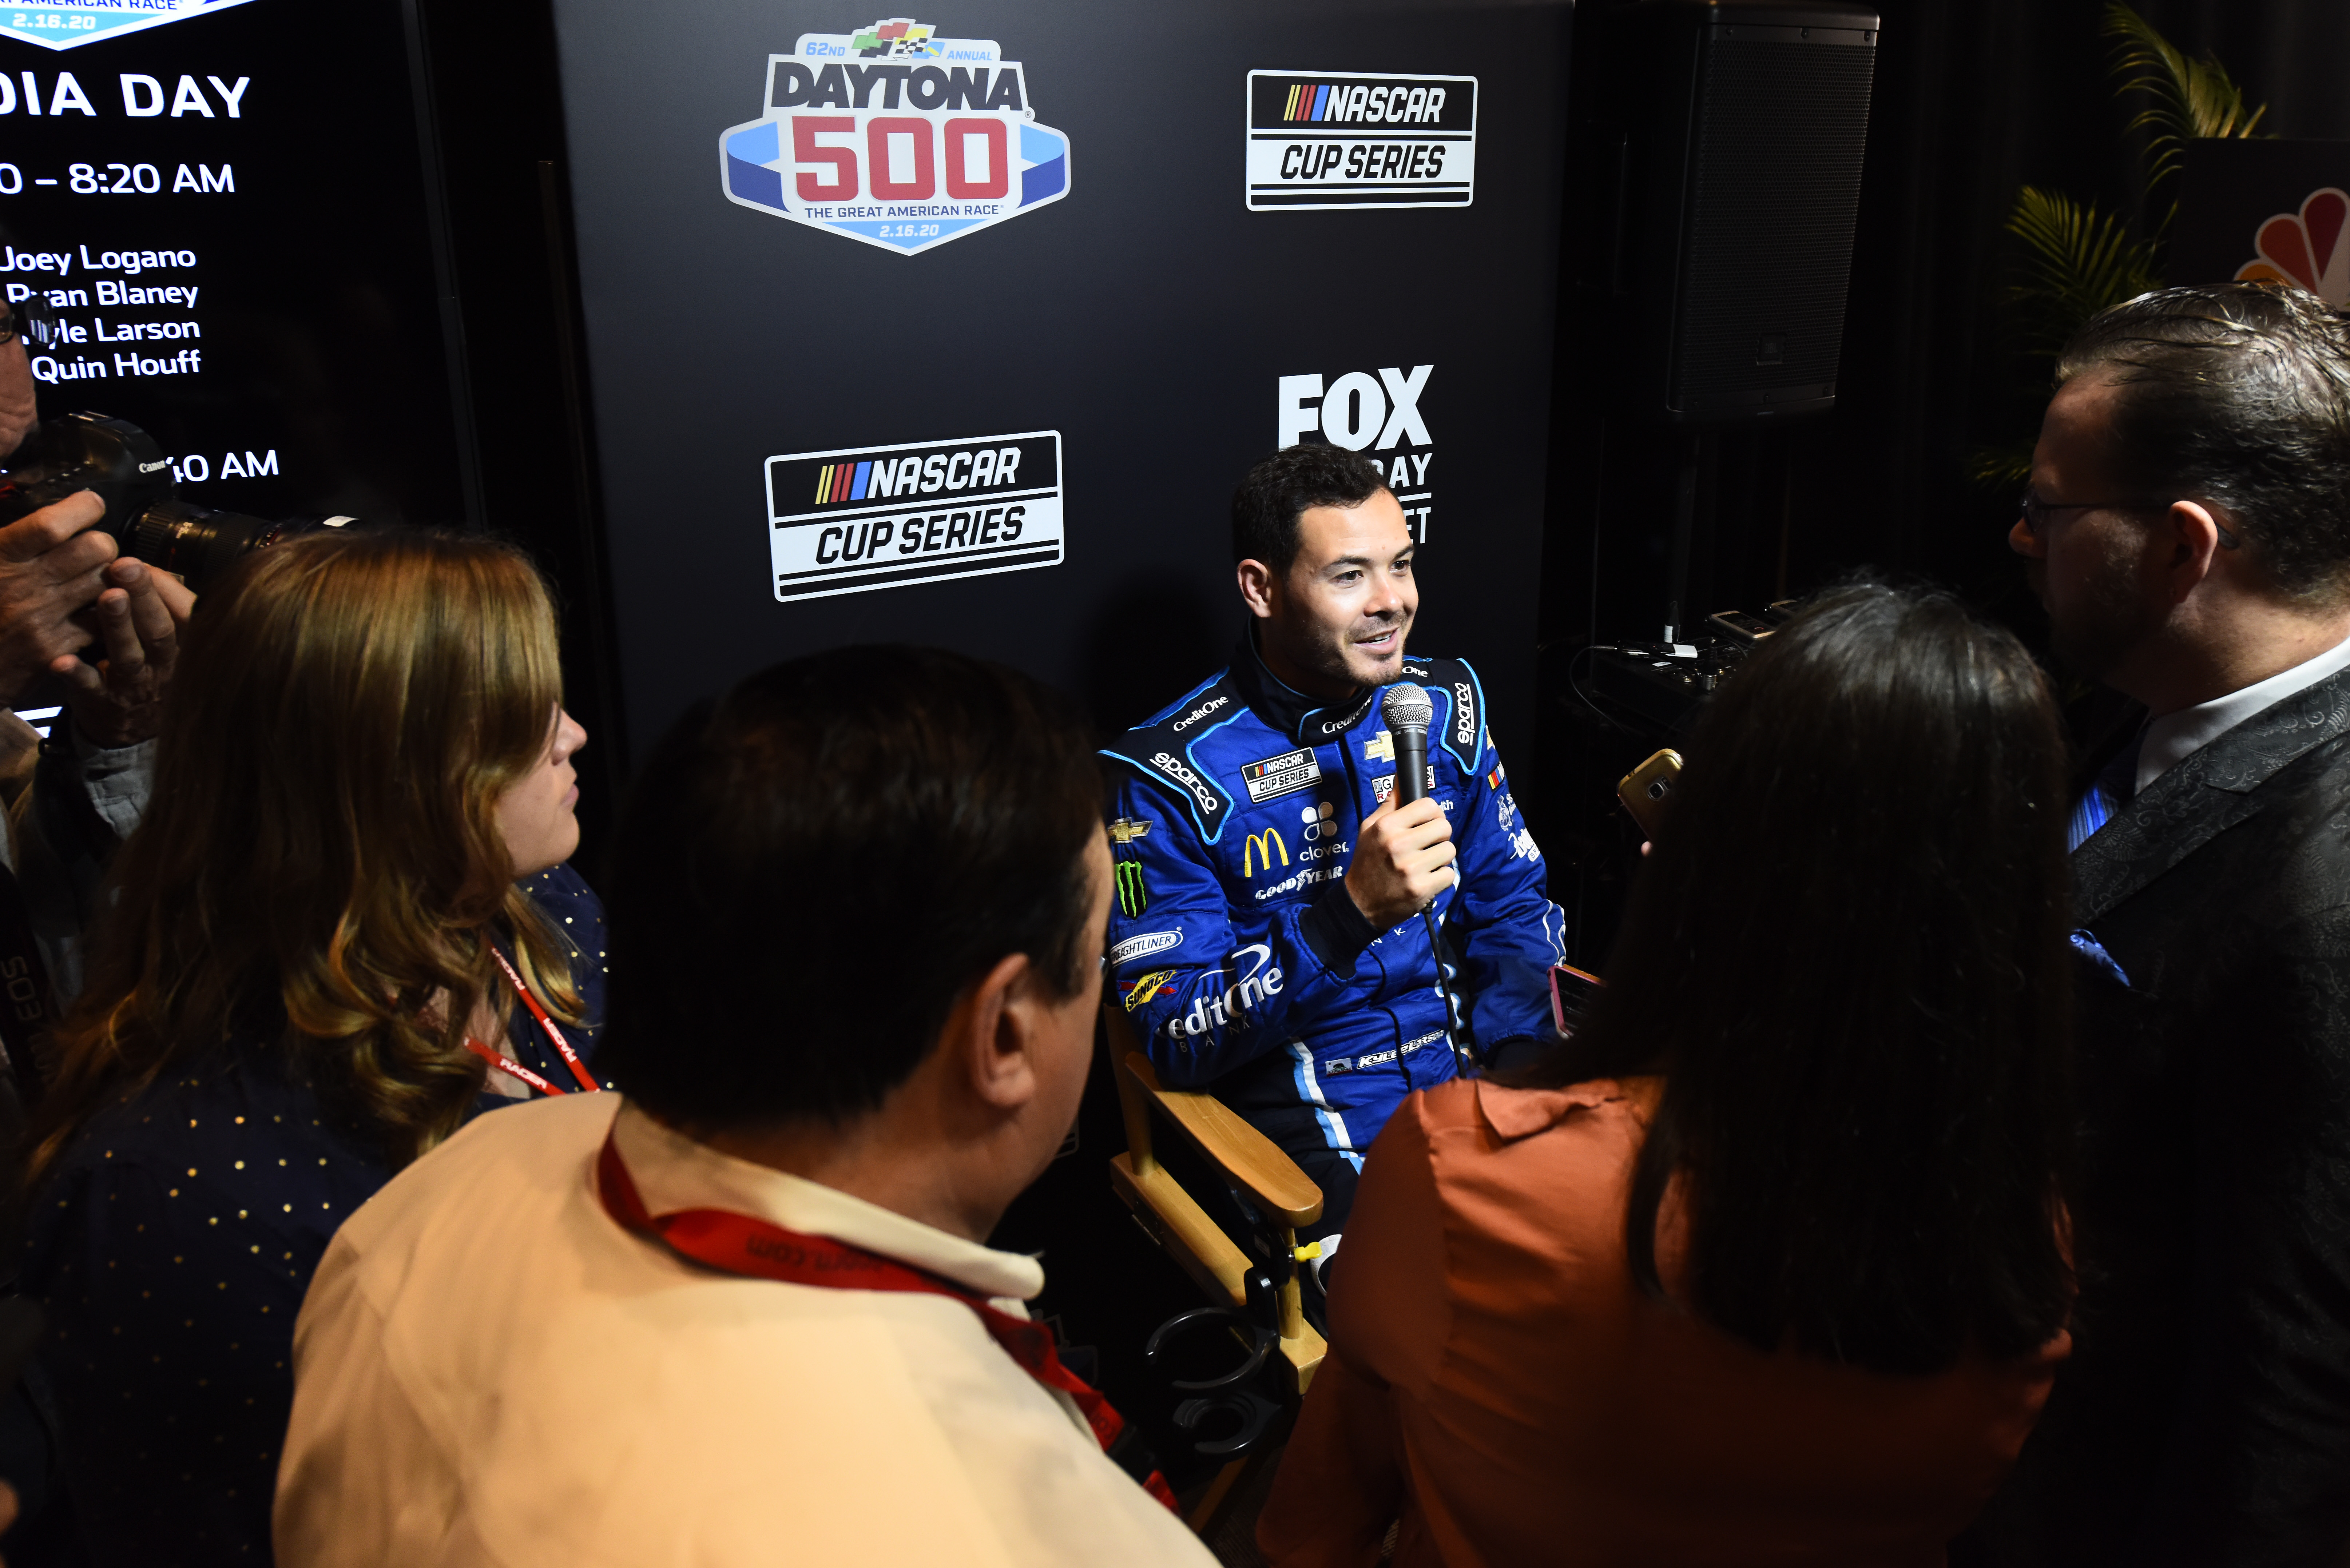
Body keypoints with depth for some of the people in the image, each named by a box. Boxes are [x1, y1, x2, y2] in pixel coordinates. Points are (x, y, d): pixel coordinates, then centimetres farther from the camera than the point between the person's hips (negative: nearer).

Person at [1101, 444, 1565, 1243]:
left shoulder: (1445, 704, 7)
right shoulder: (1168, 771, -11)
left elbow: (1515, 905, 15)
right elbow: (1174, 1041, -13)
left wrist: (1513, 1061, -5)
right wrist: (1352, 914, -27)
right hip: (1317, 1142, -5)